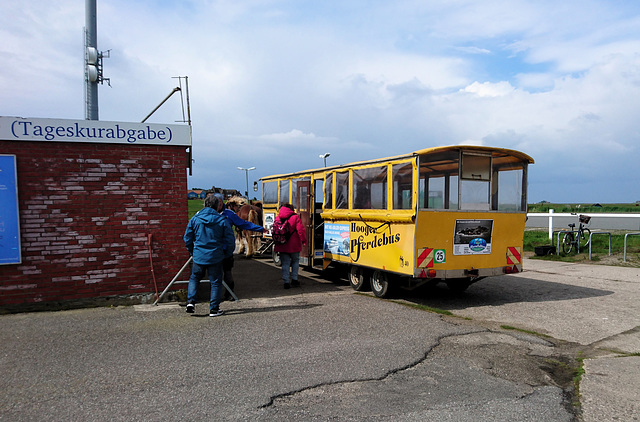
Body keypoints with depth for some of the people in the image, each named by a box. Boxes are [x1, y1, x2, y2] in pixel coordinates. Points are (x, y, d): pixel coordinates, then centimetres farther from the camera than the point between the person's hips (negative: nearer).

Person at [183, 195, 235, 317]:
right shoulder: (222, 221, -6)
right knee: (215, 282, 9)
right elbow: (230, 240, -4)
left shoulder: (194, 219, 1)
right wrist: (227, 253, 12)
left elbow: (187, 238, 7)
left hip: (198, 256, 2)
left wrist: (192, 252, 21)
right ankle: (214, 309, 12)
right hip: (215, 257, -2)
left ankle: (191, 301, 8)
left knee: (194, 278, 22)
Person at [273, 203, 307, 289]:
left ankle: (286, 282, 2)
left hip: (282, 245, 3)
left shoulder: (277, 218, 5)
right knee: (295, 261, 16)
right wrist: (304, 240, -3)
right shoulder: (295, 217, -7)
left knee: (285, 263, 7)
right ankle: (294, 279, 16)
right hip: (294, 245, -3)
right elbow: (300, 230, -12)